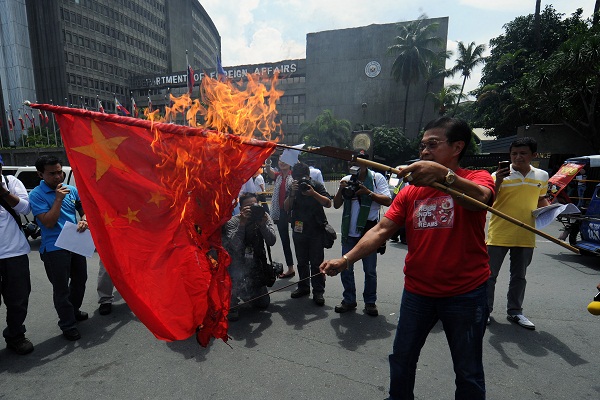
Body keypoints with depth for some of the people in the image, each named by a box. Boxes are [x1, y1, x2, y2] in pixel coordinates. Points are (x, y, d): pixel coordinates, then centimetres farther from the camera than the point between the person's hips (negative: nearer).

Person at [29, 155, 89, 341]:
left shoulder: (71, 189, 4)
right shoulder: (37, 195, -10)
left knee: (80, 279, 21)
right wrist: (58, 198, -21)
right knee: (61, 288, 5)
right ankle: (68, 325, 20)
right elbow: (48, 222, -18)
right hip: (54, 248, -6)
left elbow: (83, 209, 13)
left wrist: (84, 220, -9)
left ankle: (74, 311, 44)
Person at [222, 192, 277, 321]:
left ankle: (250, 292, 37)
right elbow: (235, 247, -30)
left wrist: (263, 223, -29)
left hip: (257, 263, 3)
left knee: (263, 303, 4)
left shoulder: (265, 217, -6)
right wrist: (242, 223, -35)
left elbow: (271, 242, -17)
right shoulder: (233, 221, -15)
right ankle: (231, 303, -10)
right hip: (238, 262, -3)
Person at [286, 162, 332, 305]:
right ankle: (303, 287, 27)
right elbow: (286, 208, -2)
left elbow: (328, 203, -12)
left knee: (316, 262, -2)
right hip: (299, 230, 4)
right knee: (302, 261, 14)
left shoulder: (317, 186, -2)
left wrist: (313, 193, -24)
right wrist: (293, 193, -17)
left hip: (316, 230, -3)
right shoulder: (293, 188, 6)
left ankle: (318, 292, 6)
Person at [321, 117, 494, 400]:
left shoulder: (476, 178, -6)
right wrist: (346, 260, -16)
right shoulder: (410, 191, 3)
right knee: (401, 360, 17)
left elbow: (480, 198, -31)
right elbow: (381, 230, -5)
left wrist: (443, 174, -49)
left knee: (468, 373, 15)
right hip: (417, 291, 4)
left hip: (465, 293, -3)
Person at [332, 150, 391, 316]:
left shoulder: (377, 178, -1)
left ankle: (370, 302, 24)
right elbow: (336, 205, 9)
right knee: (346, 268, 11)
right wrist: (341, 190, -8)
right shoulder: (346, 180, 10)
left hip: (369, 231, -4)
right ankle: (349, 300, 27)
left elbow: (388, 201, -9)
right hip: (349, 232, 4)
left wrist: (368, 192, -18)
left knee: (370, 270, 7)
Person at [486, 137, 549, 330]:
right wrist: (497, 182, -26)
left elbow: (541, 199, 22)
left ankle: (514, 311, 32)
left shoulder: (542, 176, 7)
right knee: (490, 275, 5)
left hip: (525, 236, 4)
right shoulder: (500, 175, -8)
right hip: (499, 235, -4)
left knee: (519, 276, 16)